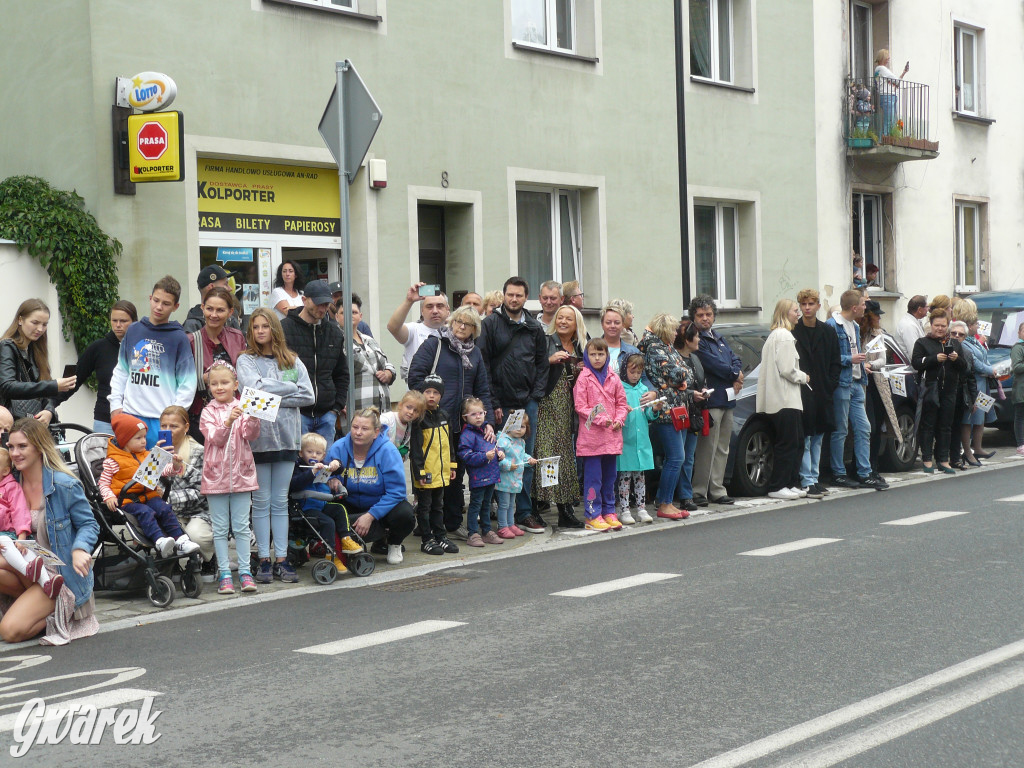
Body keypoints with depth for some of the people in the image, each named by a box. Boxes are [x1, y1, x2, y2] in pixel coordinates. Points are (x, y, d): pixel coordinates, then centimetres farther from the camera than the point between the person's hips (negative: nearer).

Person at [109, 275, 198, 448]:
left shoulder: (179, 338, 1)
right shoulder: (133, 330, 11)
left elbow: (187, 382, 0)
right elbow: (121, 371, 16)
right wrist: (115, 405, 8)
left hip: (163, 420, -3)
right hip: (130, 414, 3)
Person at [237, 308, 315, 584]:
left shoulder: (292, 361, 10)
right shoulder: (246, 360, 4)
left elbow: (308, 396, 0)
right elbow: (255, 387, -14)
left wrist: (274, 398, -8)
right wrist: (291, 388, -7)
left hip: (286, 435, 2)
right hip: (257, 435, -2)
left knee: (281, 501, 6)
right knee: (261, 501, 2)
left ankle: (282, 559, 8)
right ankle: (264, 560, 5)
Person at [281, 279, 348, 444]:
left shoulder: (335, 333, 14)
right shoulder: (284, 329, -2)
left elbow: (342, 375, 21)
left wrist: (337, 407, 9)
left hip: (327, 415, 5)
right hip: (296, 413, -5)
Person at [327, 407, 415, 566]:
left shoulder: (387, 451, -19)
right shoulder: (338, 449, -12)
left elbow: (396, 491, -21)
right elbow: (327, 478, -2)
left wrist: (370, 516, -29)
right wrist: (332, 480, -29)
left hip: (383, 505, -1)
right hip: (352, 507, 1)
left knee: (404, 514, -34)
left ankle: (394, 544, 5)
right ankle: (382, 534, -3)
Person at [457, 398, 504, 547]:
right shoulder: (467, 435, -14)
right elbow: (466, 456, -21)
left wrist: (499, 453, 6)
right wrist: (485, 456, -26)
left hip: (491, 475, 8)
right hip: (478, 477, -8)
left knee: (486, 504, 17)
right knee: (475, 504, -2)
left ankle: (487, 531, 25)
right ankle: (473, 534, 3)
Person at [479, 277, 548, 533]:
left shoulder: (534, 327, 10)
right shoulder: (491, 324, -2)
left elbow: (542, 364, 14)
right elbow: (483, 365, -5)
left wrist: (536, 395, 1)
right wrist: (494, 404, -9)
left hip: (527, 403, 4)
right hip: (502, 403, -4)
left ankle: (524, 512, 13)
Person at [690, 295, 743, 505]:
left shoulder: (719, 338, 20)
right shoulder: (696, 340, -8)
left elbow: (736, 360, 16)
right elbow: (712, 364, -16)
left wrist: (737, 380, -4)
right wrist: (735, 375, -3)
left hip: (727, 400, 9)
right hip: (710, 400, -9)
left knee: (722, 449, 11)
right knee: (707, 449, -10)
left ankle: (717, 490, 17)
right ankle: (699, 491, -5)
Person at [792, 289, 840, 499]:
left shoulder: (828, 333, 10)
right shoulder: (793, 332, -4)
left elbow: (835, 363, 12)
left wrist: (830, 385, 1)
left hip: (822, 394, 5)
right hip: (801, 393, -5)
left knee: (818, 438, 11)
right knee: (804, 439, -5)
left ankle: (814, 479, 18)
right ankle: (807, 481, -3)